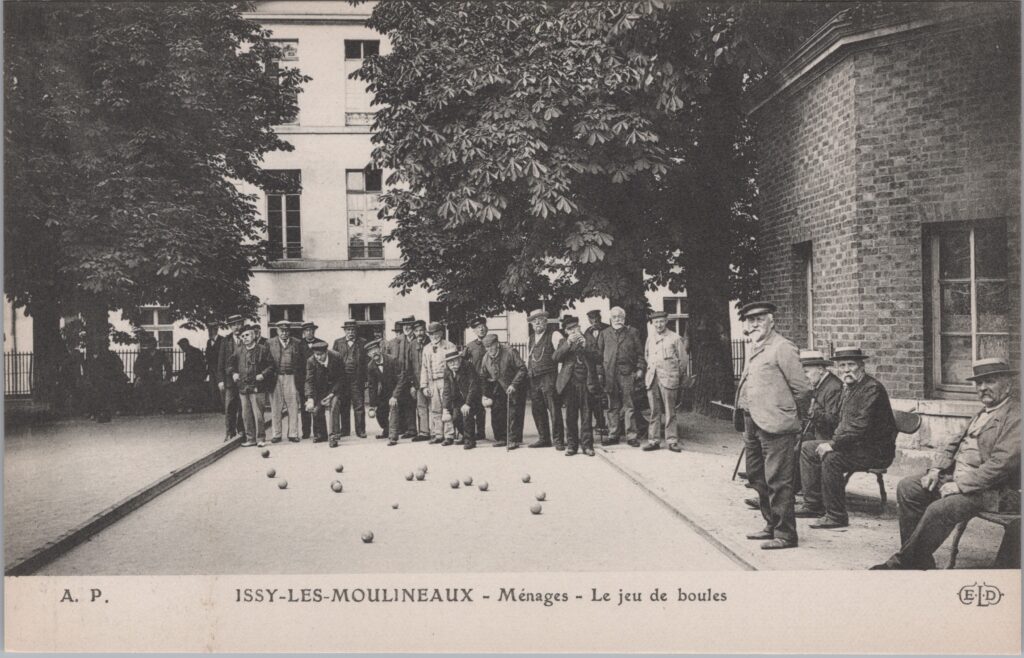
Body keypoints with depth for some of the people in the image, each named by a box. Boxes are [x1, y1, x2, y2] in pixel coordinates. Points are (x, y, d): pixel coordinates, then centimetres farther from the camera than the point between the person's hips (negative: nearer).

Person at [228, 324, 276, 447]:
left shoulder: (263, 349, 0)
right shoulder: (239, 351, 12)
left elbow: (271, 366, 1)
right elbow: (230, 363, 23)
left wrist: (263, 374, -12)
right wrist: (233, 373, 6)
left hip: (257, 387, -4)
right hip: (242, 387, 5)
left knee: (258, 414, -5)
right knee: (246, 415, 7)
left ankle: (260, 438, 5)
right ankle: (250, 438, 15)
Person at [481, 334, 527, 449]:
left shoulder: (510, 353, -20)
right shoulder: (486, 358, -3)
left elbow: (522, 369, -18)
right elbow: (485, 378, 7)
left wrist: (513, 385, -23)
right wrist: (486, 395, 2)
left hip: (515, 389, -5)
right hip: (499, 389, 5)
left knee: (514, 414, -7)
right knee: (496, 413, 2)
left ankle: (514, 440, 0)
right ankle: (501, 439, 14)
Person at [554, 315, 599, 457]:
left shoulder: (587, 340, 11)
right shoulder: (564, 343, 13)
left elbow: (596, 359, 1)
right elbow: (556, 357, -5)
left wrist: (585, 346, -11)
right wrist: (568, 343, -13)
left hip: (585, 382, -1)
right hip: (569, 382, 1)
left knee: (586, 415, 0)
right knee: (570, 416, 2)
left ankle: (587, 445, 5)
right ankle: (571, 445, 9)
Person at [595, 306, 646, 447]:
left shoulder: (632, 333, 10)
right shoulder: (604, 334, 12)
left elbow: (640, 353, 8)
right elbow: (599, 354, 10)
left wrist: (640, 369, -2)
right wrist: (600, 372, 2)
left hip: (627, 373, -1)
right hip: (610, 374, 2)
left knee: (629, 406, -2)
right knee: (613, 406, 6)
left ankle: (631, 436, 1)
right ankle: (613, 435, 12)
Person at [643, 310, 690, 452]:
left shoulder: (675, 338, -2)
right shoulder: (650, 337, 12)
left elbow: (683, 359, 3)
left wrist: (678, 378, 8)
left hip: (668, 379, -4)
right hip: (652, 379, 4)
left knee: (669, 412, -3)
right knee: (655, 411, 6)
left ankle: (672, 441, 3)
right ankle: (654, 440, 11)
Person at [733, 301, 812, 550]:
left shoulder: (782, 348, -12)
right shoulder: (755, 348, 16)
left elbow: (803, 388, -12)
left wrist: (792, 416, -2)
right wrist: (747, 424, 18)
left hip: (775, 426, -10)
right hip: (752, 424, 10)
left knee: (777, 482, -4)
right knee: (757, 477, 18)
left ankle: (785, 534, 5)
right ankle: (772, 525, 31)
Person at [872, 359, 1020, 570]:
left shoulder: (1016, 416, -14)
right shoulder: (985, 412, 18)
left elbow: (1001, 464, -22)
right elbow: (955, 444, 21)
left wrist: (960, 486, -21)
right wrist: (936, 469, 4)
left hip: (992, 490, -10)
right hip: (958, 476, 10)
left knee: (939, 509, -30)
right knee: (907, 487, -4)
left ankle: (901, 564, -13)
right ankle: (920, 561, -1)